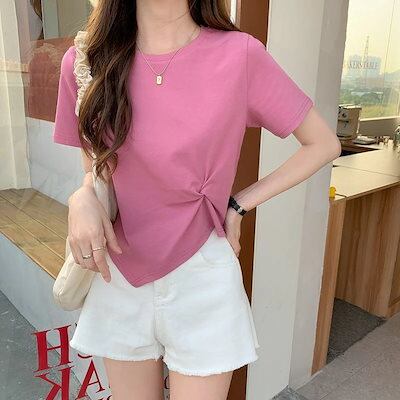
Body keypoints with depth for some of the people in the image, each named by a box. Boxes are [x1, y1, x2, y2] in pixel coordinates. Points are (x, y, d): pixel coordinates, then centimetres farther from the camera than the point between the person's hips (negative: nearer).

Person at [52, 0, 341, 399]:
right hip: (119, 276, 3)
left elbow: (323, 144, -3)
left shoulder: (239, 54, -13)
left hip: (201, 276, -2)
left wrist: (238, 204, -7)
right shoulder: (85, 62, -3)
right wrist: (82, 198, -12)